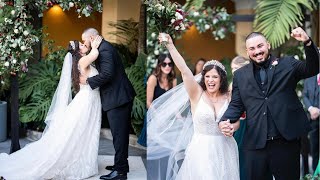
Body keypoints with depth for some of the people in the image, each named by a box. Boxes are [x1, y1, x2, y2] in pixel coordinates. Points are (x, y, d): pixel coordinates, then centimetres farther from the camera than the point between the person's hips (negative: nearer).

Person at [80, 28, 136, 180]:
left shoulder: (104, 49, -15)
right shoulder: (104, 47, 17)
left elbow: (107, 74, -24)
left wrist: (88, 81, -13)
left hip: (117, 98, -10)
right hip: (120, 97, 10)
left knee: (119, 134, -5)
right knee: (121, 133, 17)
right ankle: (121, 164, 27)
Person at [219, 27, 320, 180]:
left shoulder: (287, 64, 5)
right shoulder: (240, 75, 9)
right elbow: (236, 105, 9)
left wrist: (307, 42, -22)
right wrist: (225, 121, -10)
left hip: (286, 142, -1)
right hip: (254, 144, 1)